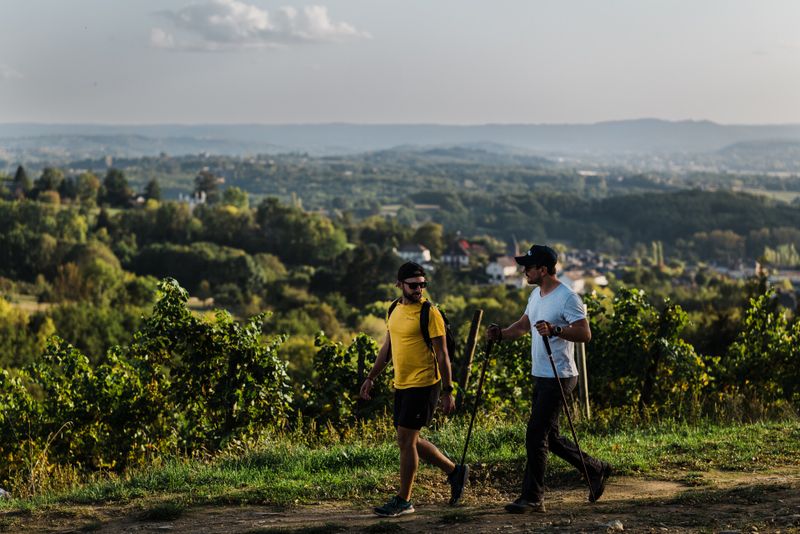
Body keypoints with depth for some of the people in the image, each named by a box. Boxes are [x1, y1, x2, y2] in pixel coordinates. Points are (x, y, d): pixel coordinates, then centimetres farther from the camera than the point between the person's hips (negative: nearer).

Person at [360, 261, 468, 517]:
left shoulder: (429, 313, -12)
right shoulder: (394, 310, 10)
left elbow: (442, 355, -12)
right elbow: (387, 347, 21)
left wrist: (448, 391, -14)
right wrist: (371, 377, 18)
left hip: (424, 385, -8)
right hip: (401, 385, 8)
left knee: (406, 440, -6)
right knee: (410, 440, 13)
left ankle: (403, 500, 4)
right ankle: (454, 471, 29)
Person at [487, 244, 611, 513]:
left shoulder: (567, 297, -15)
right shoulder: (536, 294, 14)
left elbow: (585, 333, -22)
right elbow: (524, 324, 26)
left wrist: (555, 330, -35)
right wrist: (501, 334, 8)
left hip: (558, 377, -10)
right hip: (540, 377, 10)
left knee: (535, 436, -10)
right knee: (548, 436, 15)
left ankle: (533, 498, -3)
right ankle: (596, 470, 28)